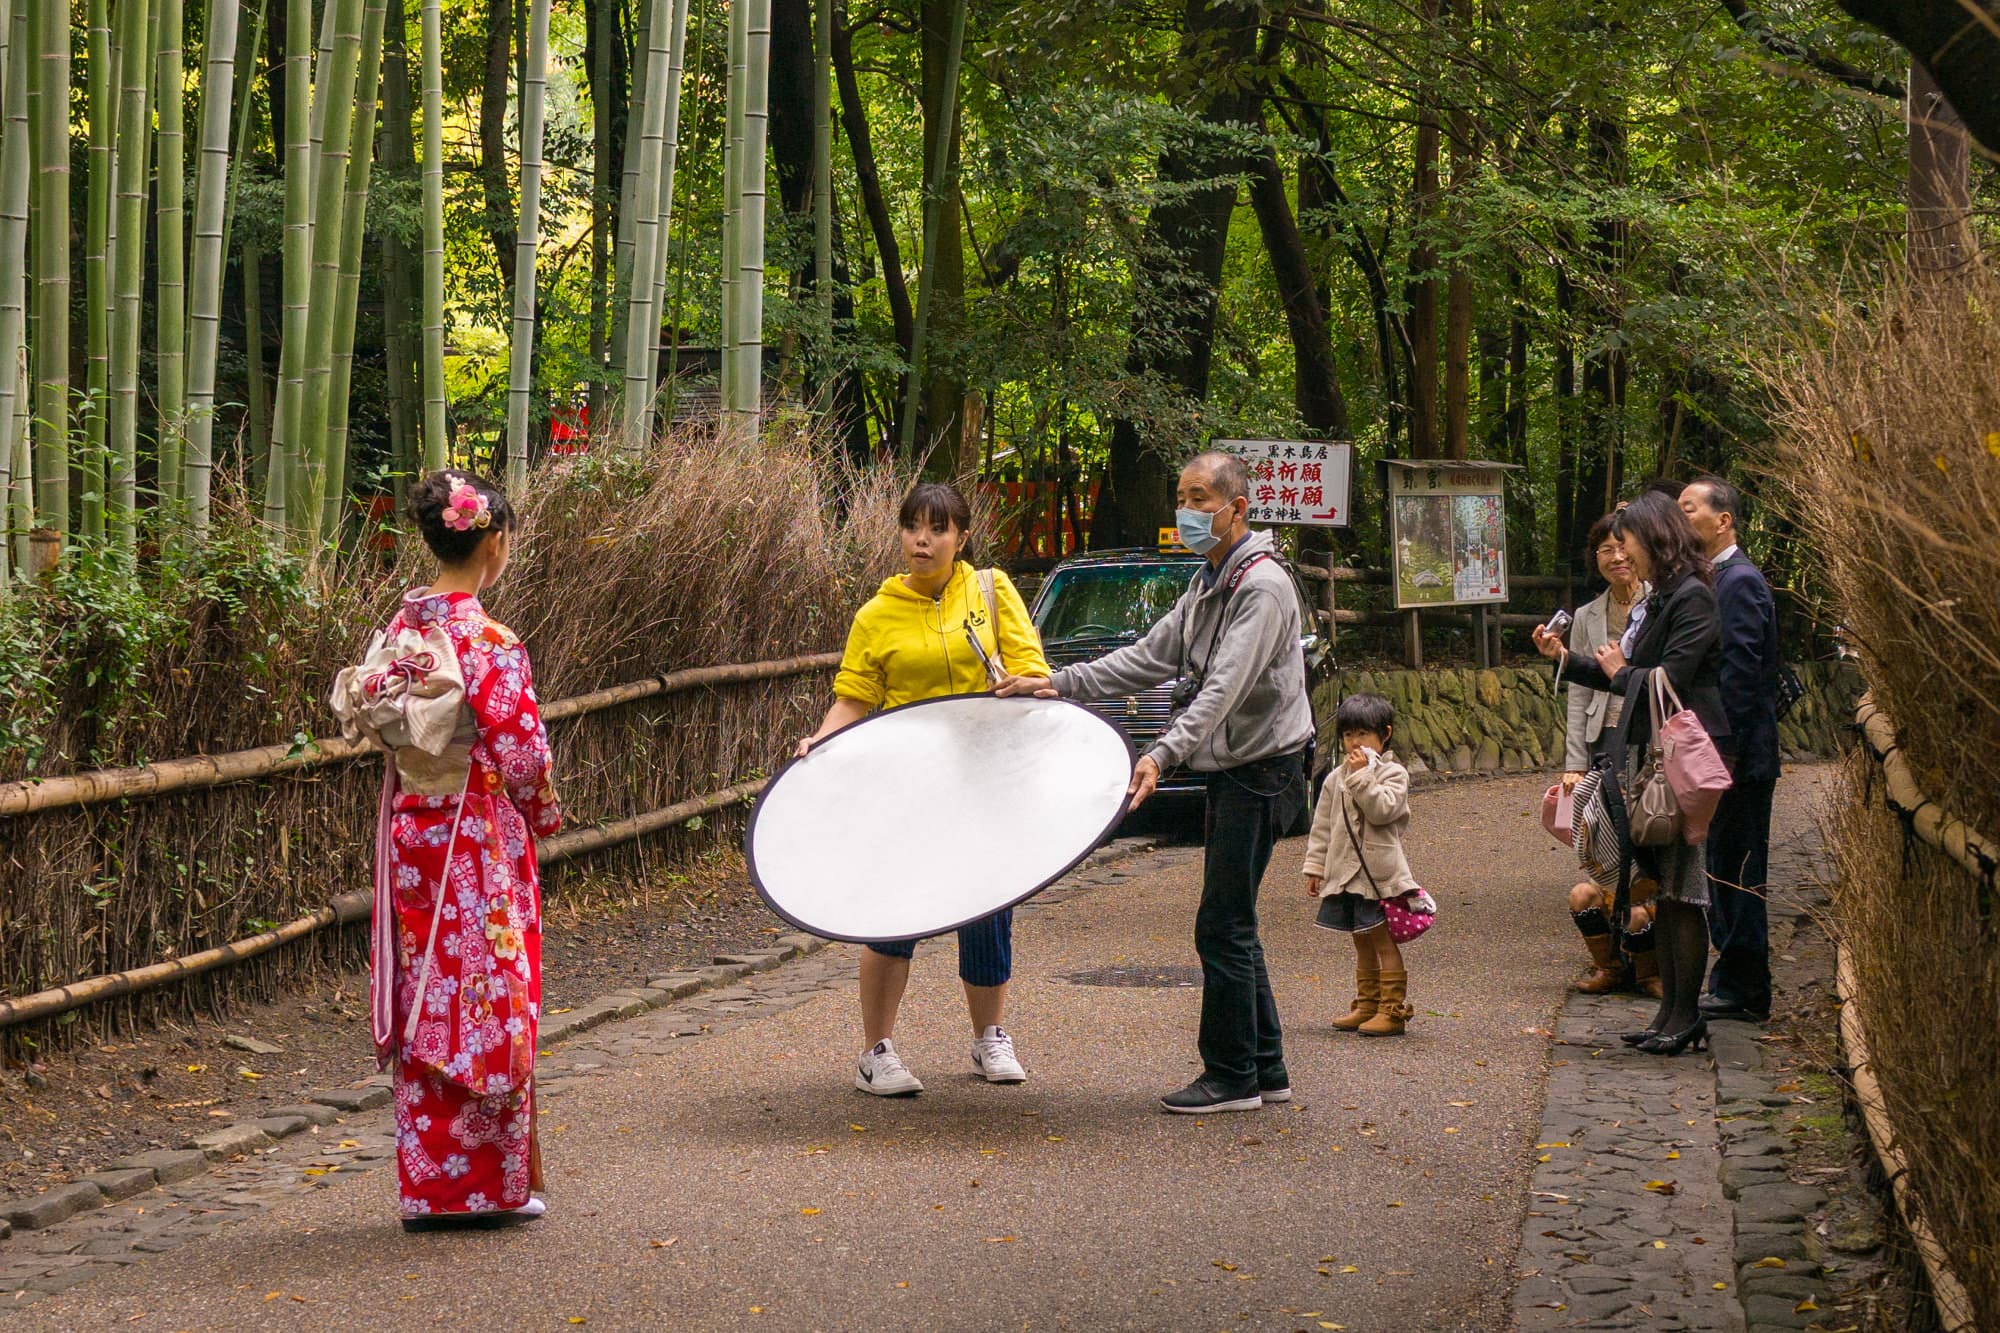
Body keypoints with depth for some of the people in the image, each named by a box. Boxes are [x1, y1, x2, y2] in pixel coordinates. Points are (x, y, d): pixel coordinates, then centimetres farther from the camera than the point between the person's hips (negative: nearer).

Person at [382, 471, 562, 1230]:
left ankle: (427, 1183, 17)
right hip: (479, 840, -7)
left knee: (428, 1008, 12)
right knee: (489, 1001, 4)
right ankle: (490, 1185, 11)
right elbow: (520, 750, -18)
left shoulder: (403, 625, 3)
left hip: (412, 831, 7)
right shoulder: (488, 640, -18)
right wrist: (543, 814, 1)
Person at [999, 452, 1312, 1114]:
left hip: (1260, 773, -10)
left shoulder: (1262, 586, -17)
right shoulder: (1207, 585, 15)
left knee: (1222, 927, -7)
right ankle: (1264, 1070, 20)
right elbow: (1149, 658, 16)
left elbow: (1225, 687, -29)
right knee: (1232, 927, 13)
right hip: (1231, 772, 10)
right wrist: (1059, 685, 8)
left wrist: (1164, 753, -40)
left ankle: (1231, 1077, 0)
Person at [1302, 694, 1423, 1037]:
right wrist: (1315, 867, 11)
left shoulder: (1393, 774, -3)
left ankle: (1391, 1009, -2)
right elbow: (1322, 826, 15)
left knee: (1384, 943, -4)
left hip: (1380, 875, -6)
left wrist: (1361, 776, -20)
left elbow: (1382, 810, -20)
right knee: (1362, 944, 13)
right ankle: (1366, 1006, 20)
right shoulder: (1336, 780, 12)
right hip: (1344, 874, 6)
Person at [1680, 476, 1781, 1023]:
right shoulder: (1712, 579, 17)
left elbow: (1740, 672, -20)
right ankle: (1733, 986, 21)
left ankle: (1743, 993, 1)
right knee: (1721, 871, 14)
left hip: (1739, 757, -10)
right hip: (1718, 755, 10)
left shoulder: (1740, 582, -14)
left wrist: (1723, 752, -22)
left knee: (1736, 872, -5)